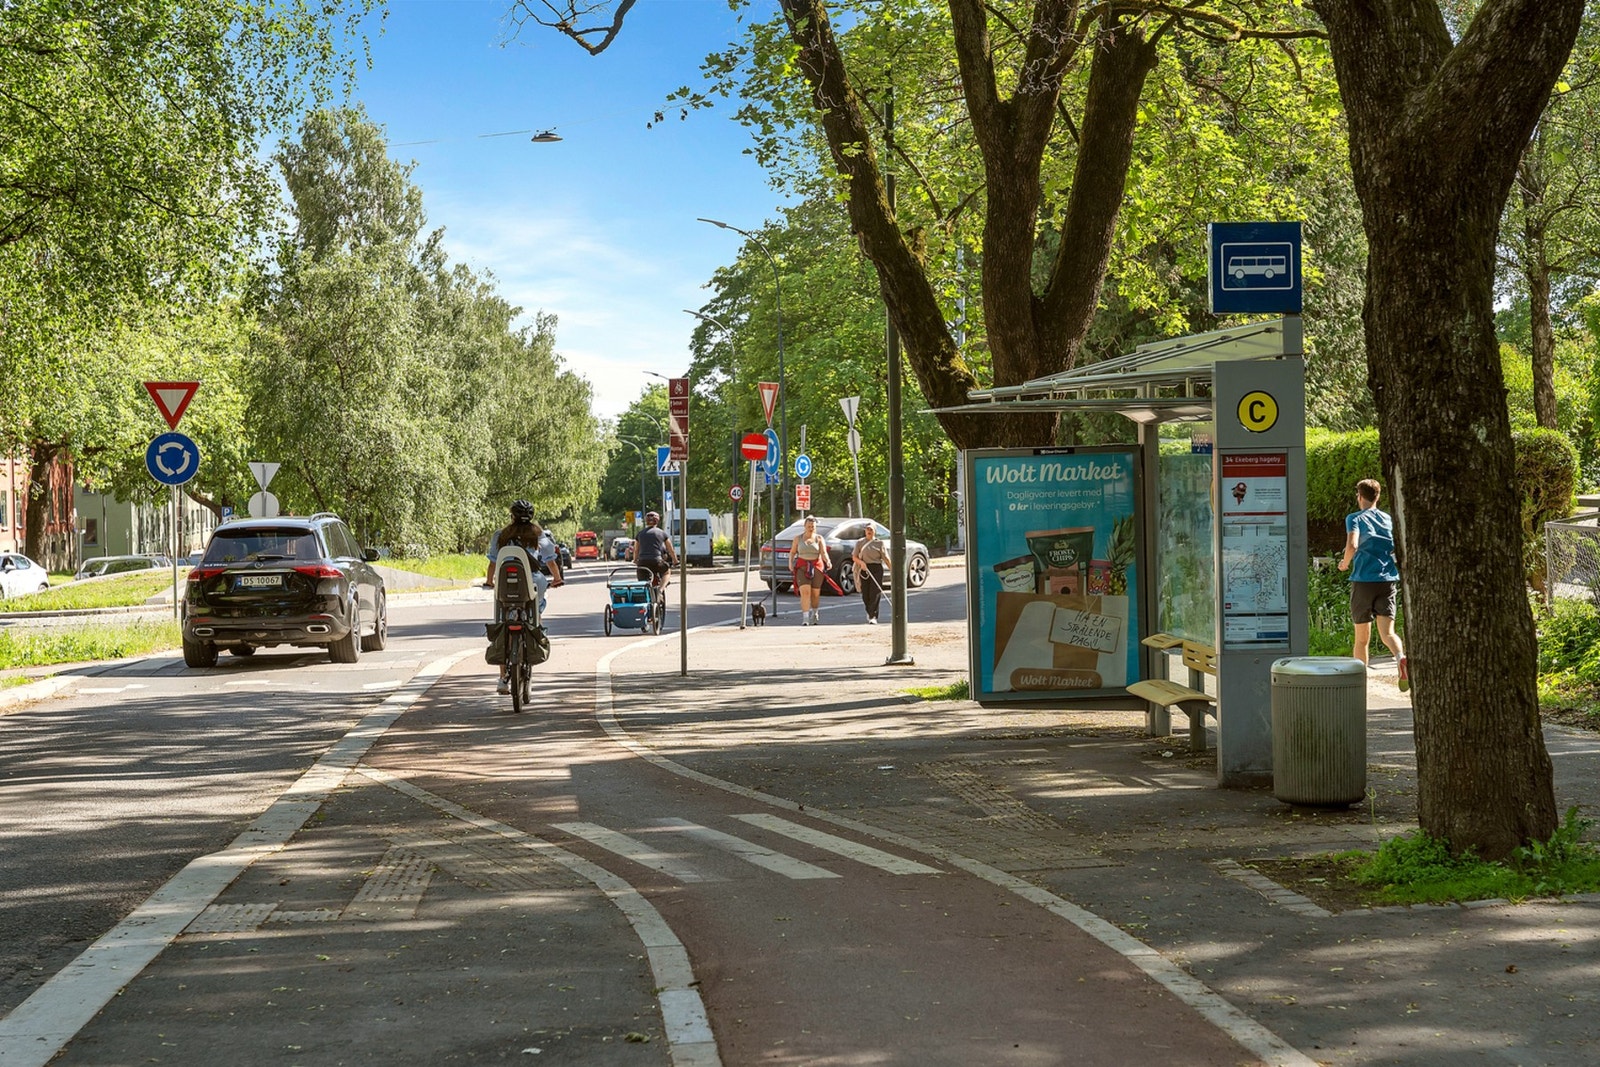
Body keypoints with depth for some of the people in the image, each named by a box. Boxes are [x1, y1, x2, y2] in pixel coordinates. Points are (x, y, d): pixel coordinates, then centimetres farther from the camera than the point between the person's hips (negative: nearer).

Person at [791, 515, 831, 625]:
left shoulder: (819, 538, 3)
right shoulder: (798, 538, 7)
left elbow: (824, 552, -8)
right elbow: (792, 552, 14)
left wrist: (827, 561, -27)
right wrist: (790, 562, -2)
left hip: (816, 567, 0)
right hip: (802, 567, 0)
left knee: (815, 593, 9)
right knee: (805, 591, -15)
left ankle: (814, 612, 37)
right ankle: (805, 618, -19)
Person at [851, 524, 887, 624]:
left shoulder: (880, 543, 7)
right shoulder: (860, 543, 9)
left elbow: (885, 558, 2)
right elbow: (854, 557, 6)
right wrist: (861, 562, -14)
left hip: (876, 569, -2)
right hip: (864, 569, 2)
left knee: (875, 593, -12)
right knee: (865, 594, 5)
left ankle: (873, 617, -15)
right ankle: (869, 612, 30)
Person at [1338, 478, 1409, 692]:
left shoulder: (1355, 519, 0)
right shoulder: (1389, 519, 12)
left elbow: (1352, 545, -17)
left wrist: (1345, 563, 1)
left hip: (1363, 580, -3)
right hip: (1387, 580, 3)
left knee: (1362, 638, 8)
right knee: (1387, 632, -4)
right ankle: (1402, 658, -35)